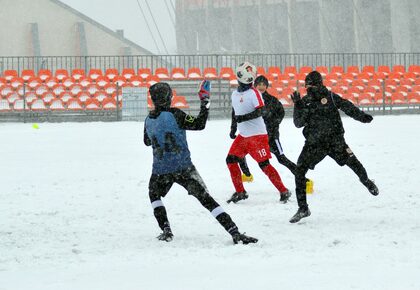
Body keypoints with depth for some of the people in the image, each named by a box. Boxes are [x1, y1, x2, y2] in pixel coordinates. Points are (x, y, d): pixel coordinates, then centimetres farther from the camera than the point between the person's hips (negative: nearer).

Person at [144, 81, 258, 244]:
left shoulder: (148, 120, 4)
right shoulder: (174, 114, -12)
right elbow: (199, 124, -16)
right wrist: (205, 102, -8)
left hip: (161, 171, 3)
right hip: (184, 169, -3)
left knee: (154, 195, 31)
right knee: (206, 199, -3)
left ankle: (166, 231, 16)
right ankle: (235, 233, -12)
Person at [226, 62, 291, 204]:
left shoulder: (254, 93, -11)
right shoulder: (235, 94, 11)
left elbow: (259, 112, -20)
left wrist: (243, 117, -29)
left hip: (257, 135, -7)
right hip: (243, 135, 7)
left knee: (264, 164, -11)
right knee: (231, 160, 3)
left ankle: (284, 191, -5)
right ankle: (240, 192, 15)